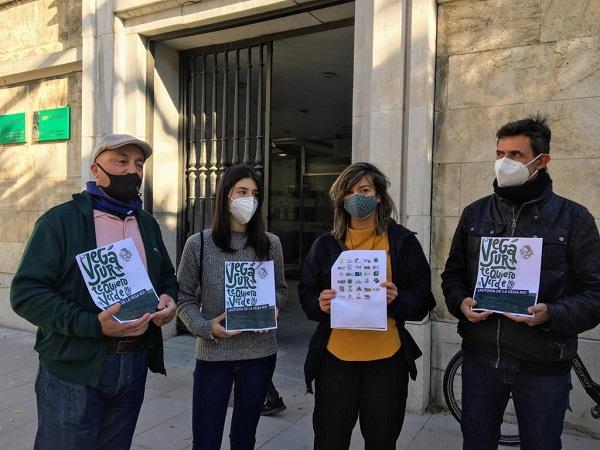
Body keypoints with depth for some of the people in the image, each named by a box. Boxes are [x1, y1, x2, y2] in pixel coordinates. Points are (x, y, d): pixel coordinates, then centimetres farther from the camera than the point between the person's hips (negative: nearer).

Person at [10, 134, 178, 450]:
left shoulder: (148, 224, 10)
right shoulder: (60, 220, -8)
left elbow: (167, 277, 20)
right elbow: (26, 291, -14)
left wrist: (169, 299, -4)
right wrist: (92, 325, -25)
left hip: (134, 363, 5)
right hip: (74, 369, -5)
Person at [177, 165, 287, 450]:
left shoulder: (270, 243, 1)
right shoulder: (199, 244, -6)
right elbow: (184, 298, 0)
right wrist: (206, 327, -16)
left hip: (260, 353, 2)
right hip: (213, 354, -2)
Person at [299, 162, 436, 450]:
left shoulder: (402, 241, 0)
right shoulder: (326, 244, 4)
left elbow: (423, 302, 0)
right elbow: (306, 295, 7)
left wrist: (397, 300, -20)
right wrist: (320, 305, -14)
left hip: (386, 358, -1)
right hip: (335, 357, 1)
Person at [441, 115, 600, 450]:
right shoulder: (475, 214, 6)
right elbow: (453, 274, 12)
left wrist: (552, 315, -23)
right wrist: (461, 303, -9)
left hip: (544, 366, -2)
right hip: (481, 358, 3)